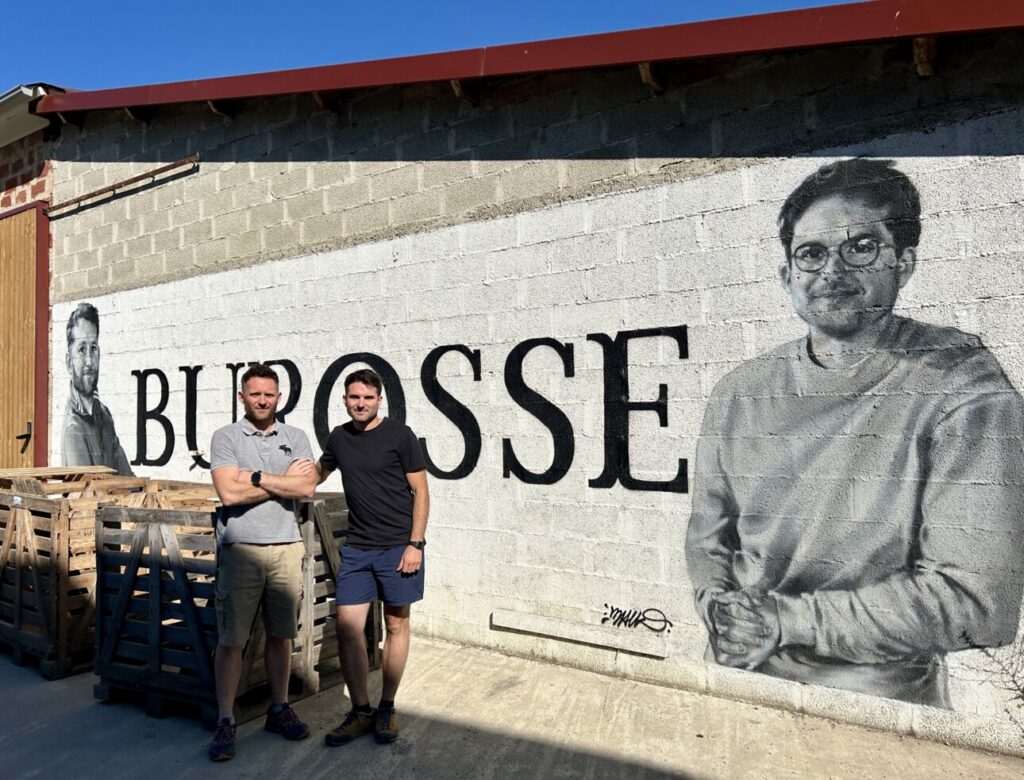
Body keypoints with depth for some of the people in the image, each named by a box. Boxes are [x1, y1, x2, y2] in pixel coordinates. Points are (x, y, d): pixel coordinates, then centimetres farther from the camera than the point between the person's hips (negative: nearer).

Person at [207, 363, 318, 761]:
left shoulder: (295, 438, 6)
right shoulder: (226, 437, -1)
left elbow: (306, 488, -8)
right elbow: (230, 492, -14)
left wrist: (257, 477, -12)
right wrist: (284, 480, -7)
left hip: (286, 549, 3)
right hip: (241, 550, -2)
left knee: (281, 635, 13)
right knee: (231, 640, 3)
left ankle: (279, 709, 27)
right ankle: (225, 722, 15)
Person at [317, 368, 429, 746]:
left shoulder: (399, 435, -6)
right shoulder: (339, 437, 8)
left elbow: (420, 492, -5)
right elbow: (318, 472, 28)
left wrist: (415, 544, -12)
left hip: (399, 545, -4)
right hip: (357, 548, 4)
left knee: (396, 625, 7)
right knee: (347, 628, 0)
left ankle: (387, 709, 23)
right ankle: (360, 711, 17)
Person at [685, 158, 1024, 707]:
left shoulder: (961, 385, -10)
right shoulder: (739, 394, 2)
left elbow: (978, 600, -14)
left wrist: (785, 619, -15)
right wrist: (721, 610, -9)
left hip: (884, 698, -2)